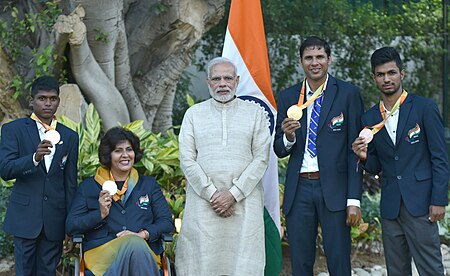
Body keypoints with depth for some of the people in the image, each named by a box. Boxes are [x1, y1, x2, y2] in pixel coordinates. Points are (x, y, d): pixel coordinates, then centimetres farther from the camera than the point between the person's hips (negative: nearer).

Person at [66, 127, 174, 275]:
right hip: (101, 251, -2)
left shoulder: (149, 184, 21)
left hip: (144, 251, 2)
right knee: (133, 244, -36)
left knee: (136, 244, -37)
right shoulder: (88, 187, 17)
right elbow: (71, 226, 10)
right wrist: (100, 214, -6)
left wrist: (144, 234, -8)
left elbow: (166, 222, 11)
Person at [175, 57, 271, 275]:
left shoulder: (255, 113, 9)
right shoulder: (193, 114, 10)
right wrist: (212, 194, -8)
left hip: (244, 202, 0)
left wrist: (233, 194, -9)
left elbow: (261, 159, 1)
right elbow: (187, 160, 3)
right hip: (203, 203, 1)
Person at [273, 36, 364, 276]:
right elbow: (279, 151, 12)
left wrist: (354, 199, -8)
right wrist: (288, 137, -12)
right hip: (299, 190, 3)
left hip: (334, 189, -3)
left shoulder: (348, 94, 1)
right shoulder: (287, 97, 10)